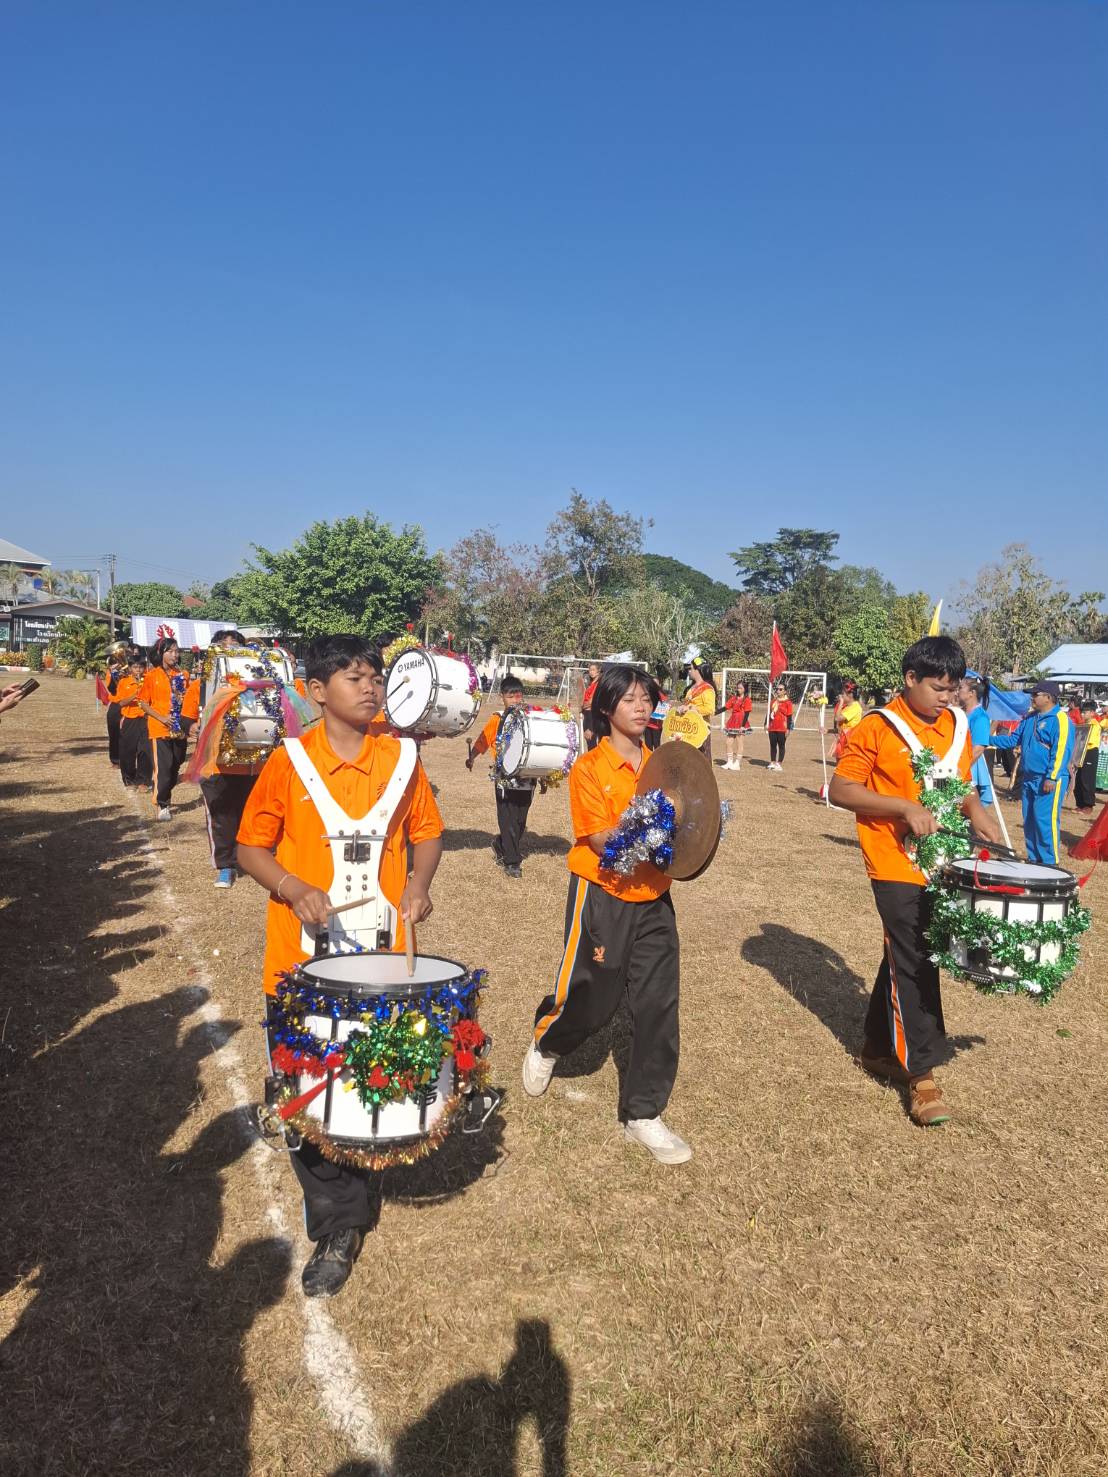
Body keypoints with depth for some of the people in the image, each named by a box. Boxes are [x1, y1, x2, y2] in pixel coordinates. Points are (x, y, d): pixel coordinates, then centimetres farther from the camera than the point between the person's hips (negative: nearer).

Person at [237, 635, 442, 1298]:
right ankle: (337, 1228, 27)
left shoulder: (402, 758, 0)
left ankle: (344, 1224, 33)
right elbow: (252, 846, 1)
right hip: (303, 955, -1)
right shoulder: (289, 761, -5)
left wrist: (418, 882, -7)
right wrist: (293, 888, -16)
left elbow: (427, 831, 11)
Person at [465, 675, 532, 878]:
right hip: (505, 779, -3)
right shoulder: (497, 720, -3)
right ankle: (512, 862, 9)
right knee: (508, 821, 0)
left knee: (520, 820, 12)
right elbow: (482, 740, -6)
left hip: (526, 779, 3)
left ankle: (500, 847, 35)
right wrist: (471, 758, -21)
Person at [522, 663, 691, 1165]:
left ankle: (643, 1114, 18)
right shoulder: (589, 768, -10)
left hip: (652, 899, 4)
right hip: (603, 896, -4)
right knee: (590, 1000, 9)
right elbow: (601, 841, -17)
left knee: (659, 1007, 2)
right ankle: (545, 1043, 44)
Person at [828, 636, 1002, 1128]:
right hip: (897, 865, -6)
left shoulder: (958, 726, 7)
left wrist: (975, 810, -3)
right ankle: (921, 1074, 7)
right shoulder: (877, 728, -13)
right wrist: (905, 807, -23)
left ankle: (877, 1048, 32)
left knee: (903, 956, 16)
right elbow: (840, 789, -14)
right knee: (915, 965, -4)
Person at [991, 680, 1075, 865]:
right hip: (1028, 779, 9)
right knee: (1029, 821, 12)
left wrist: (1052, 778, -23)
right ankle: (1033, 858, 22)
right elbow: (1014, 739, 22)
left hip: (1048, 781, -9)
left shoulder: (1060, 720, -11)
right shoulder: (1030, 718, 15)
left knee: (1045, 821, -9)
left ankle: (1049, 863, -2)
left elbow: (1061, 751, -18)